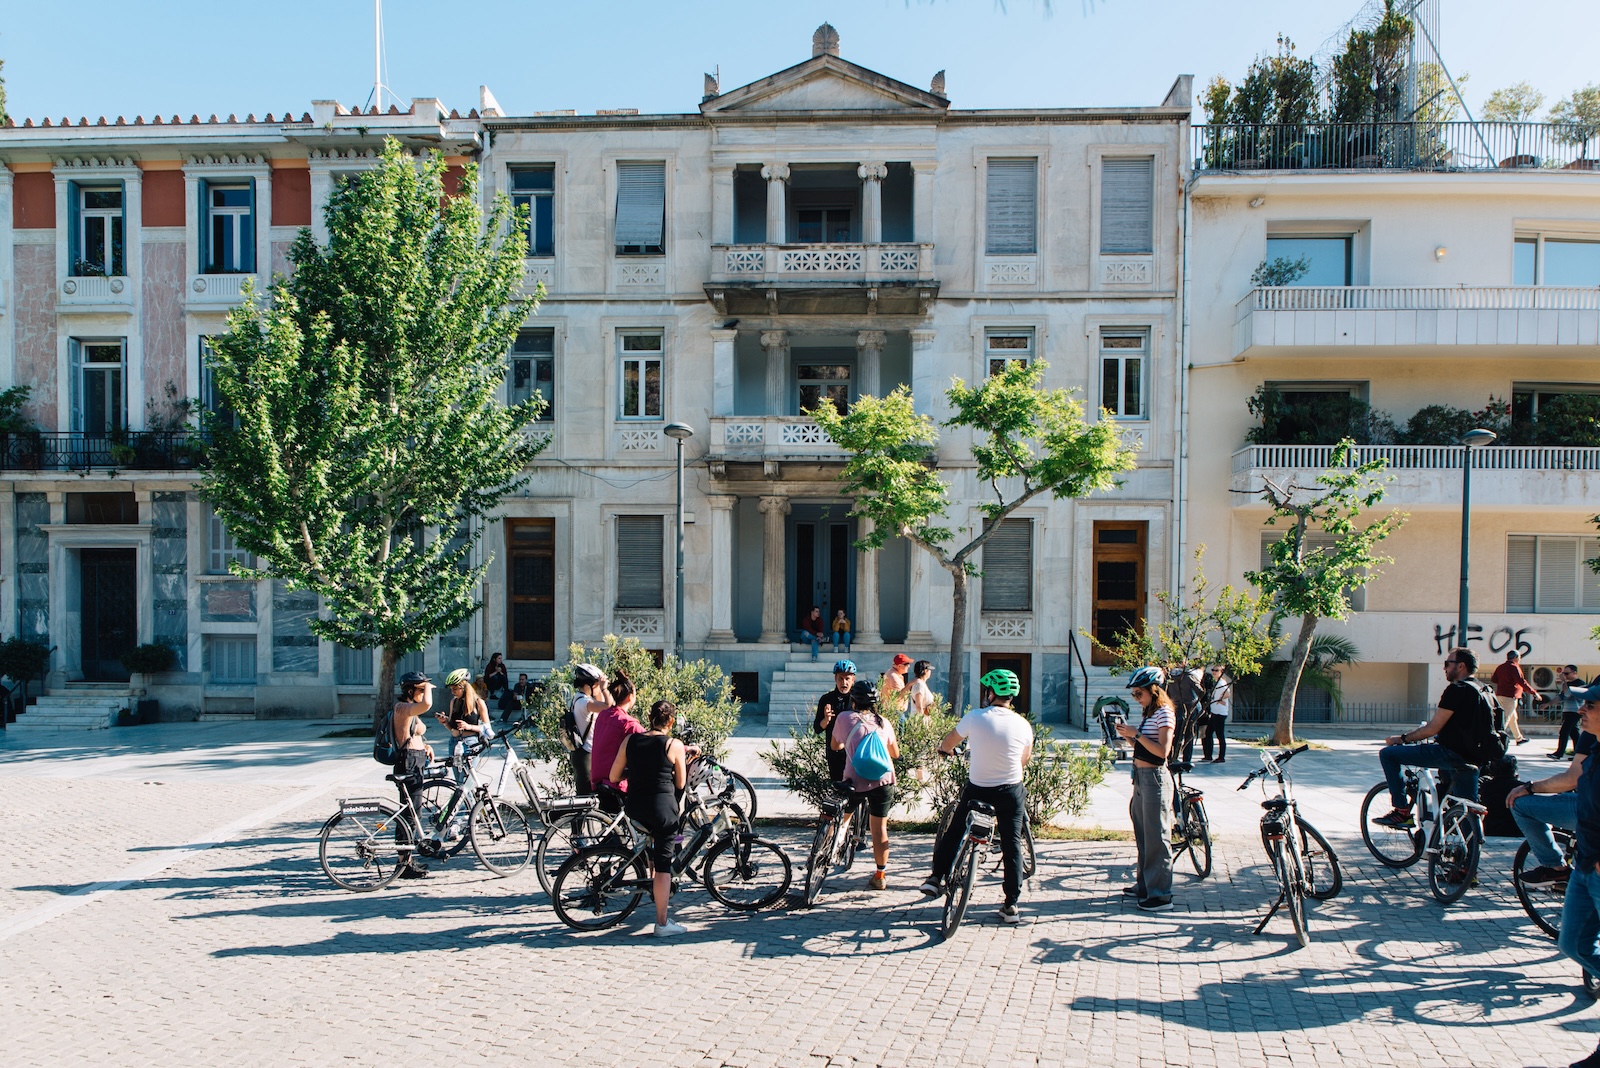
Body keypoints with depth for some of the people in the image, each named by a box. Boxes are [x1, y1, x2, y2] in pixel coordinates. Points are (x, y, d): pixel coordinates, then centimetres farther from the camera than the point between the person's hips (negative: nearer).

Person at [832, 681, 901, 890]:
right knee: (880, 828, 9)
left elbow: (834, 746, 20)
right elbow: (895, 753, 23)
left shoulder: (844, 718, 7)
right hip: (884, 780, 2)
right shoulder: (884, 722, 13)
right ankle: (880, 876, 14)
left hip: (855, 781, -2)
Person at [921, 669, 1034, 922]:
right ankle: (1011, 905, 9)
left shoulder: (974, 718, -11)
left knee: (955, 832, 18)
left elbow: (949, 742, 6)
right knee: (1012, 845, 9)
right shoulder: (1023, 725, -6)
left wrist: (944, 749, 29)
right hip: (1011, 791, 1)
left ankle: (936, 878, 17)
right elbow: (1025, 759, 10)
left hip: (978, 789, -1)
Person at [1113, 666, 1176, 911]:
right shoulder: (1148, 713, 14)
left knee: (1156, 836, -5)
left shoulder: (1164, 713, -13)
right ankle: (1144, 885, 27)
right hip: (1141, 776, 10)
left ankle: (1161, 895, 1)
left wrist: (1136, 734, -19)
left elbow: (1162, 750, -21)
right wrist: (1129, 736, -1)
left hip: (1154, 778, -10)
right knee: (1142, 833, 16)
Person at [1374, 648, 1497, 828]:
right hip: (1473, 757, 9)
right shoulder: (1481, 691, 18)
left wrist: (1402, 738, -1)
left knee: (1388, 753, -6)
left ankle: (1402, 811, -4)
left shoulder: (1457, 689, -11)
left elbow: (1433, 729, -14)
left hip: (1451, 753, -9)